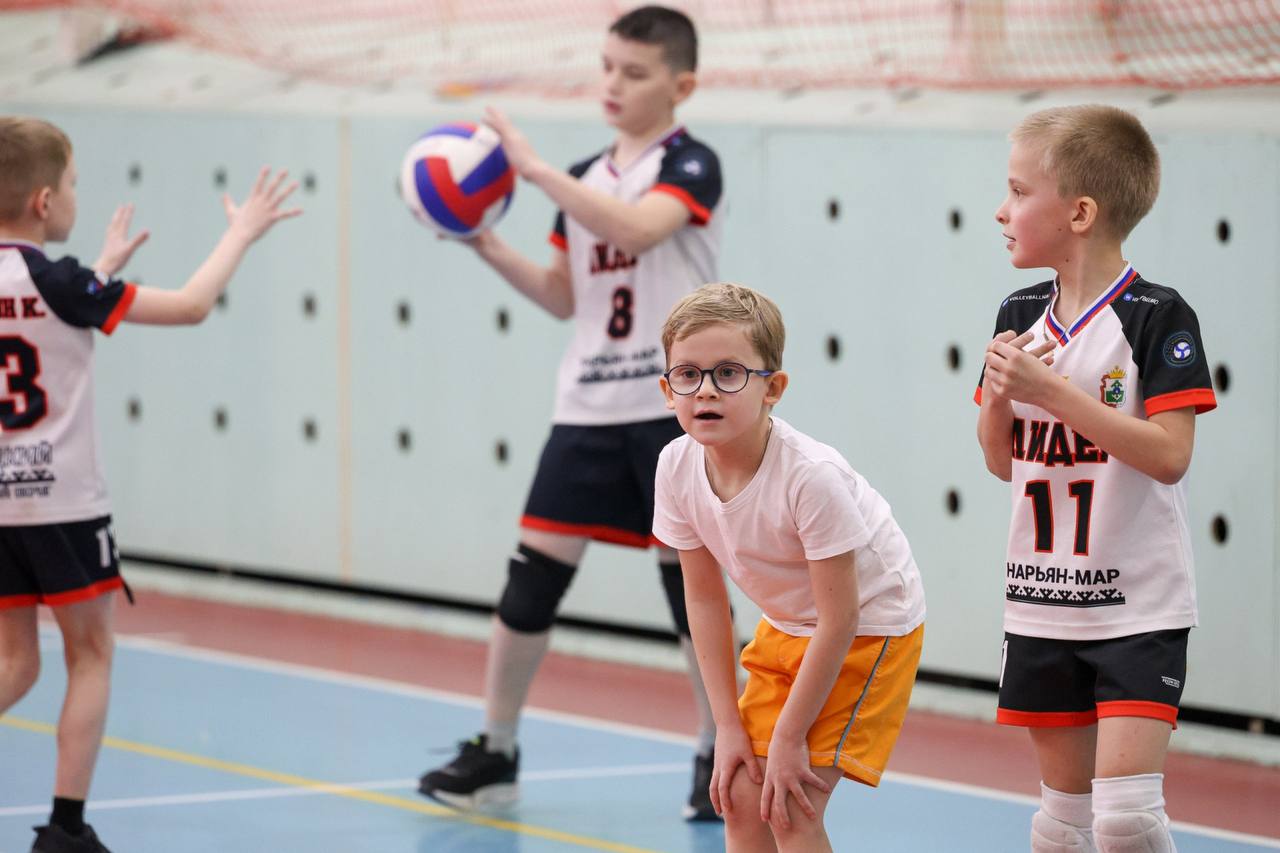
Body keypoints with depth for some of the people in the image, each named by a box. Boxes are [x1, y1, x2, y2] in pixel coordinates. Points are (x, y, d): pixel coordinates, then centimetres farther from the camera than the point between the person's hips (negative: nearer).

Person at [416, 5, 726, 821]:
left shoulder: (690, 165, -7)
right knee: (534, 573, 1)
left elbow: (635, 230, -28)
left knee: (690, 577, 0)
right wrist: (489, 247, 4)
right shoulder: (586, 179, 13)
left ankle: (716, 757, 15)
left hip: (674, 409, -5)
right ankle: (495, 753, 10)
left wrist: (533, 166, -29)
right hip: (589, 409, 6)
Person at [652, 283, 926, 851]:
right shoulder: (677, 468, -16)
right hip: (785, 628, 6)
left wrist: (788, 737, -21)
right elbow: (704, 596, -3)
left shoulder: (812, 476, -34)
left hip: (870, 629, -6)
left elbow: (839, 619, -26)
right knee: (740, 795, 3)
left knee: (791, 805, -14)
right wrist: (728, 725, -4)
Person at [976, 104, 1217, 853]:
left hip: (1140, 608, -6)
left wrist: (1052, 390, -22)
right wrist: (999, 394, -9)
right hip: (1043, 607, 6)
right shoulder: (1021, 317, 7)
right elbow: (1003, 462, 12)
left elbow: (1169, 455, -21)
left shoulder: (1157, 317, -13)